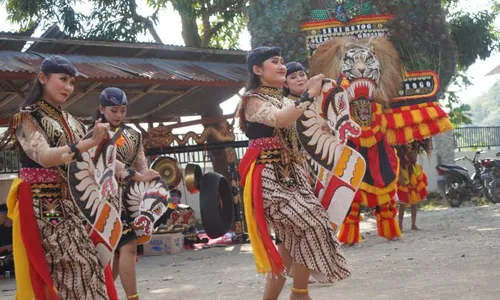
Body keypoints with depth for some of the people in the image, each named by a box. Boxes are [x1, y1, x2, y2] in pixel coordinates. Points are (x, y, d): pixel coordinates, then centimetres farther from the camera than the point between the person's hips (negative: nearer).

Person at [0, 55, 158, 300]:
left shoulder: (70, 122, 16)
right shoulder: (27, 118, -5)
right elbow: (45, 157, -22)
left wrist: (135, 175, 14)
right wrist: (91, 141, -29)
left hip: (73, 204, 7)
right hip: (45, 206, -7)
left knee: (89, 265, 0)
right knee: (75, 269, -14)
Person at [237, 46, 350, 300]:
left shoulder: (283, 99, 19)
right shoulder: (253, 100, -6)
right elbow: (279, 120, -26)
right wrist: (309, 94, -26)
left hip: (289, 174, 9)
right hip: (268, 177, -9)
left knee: (293, 237, 6)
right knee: (311, 225, -16)